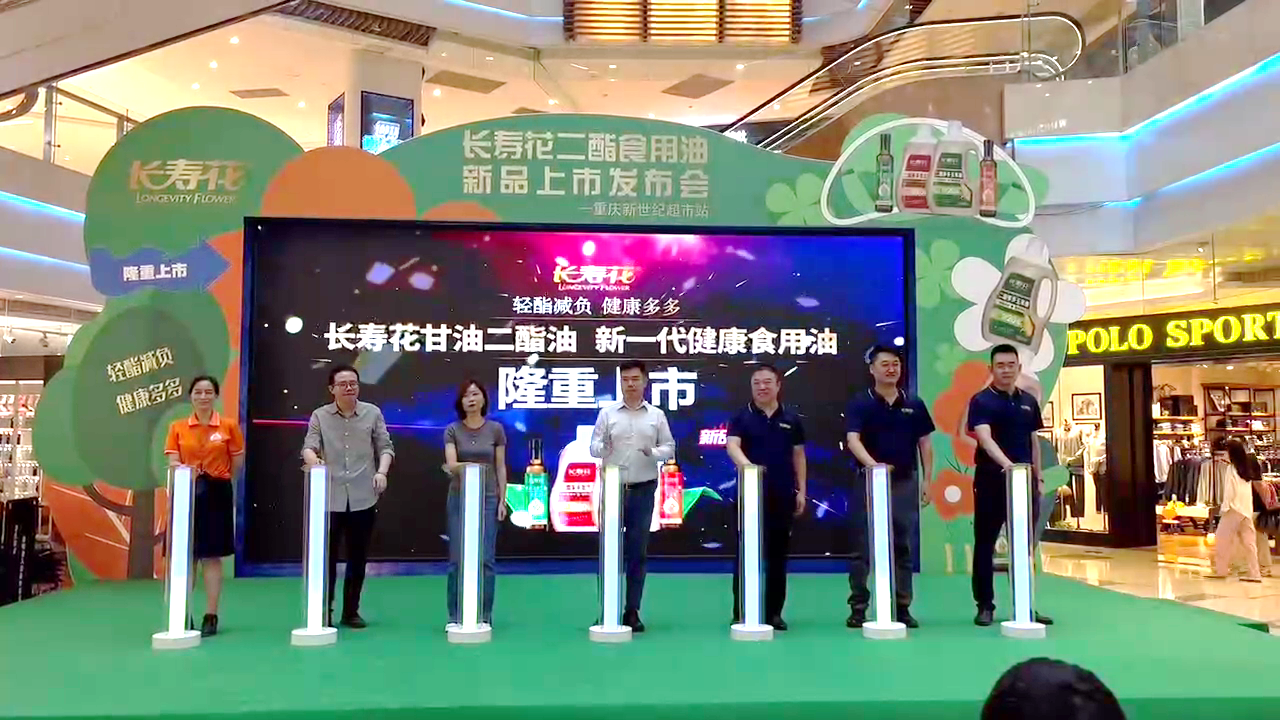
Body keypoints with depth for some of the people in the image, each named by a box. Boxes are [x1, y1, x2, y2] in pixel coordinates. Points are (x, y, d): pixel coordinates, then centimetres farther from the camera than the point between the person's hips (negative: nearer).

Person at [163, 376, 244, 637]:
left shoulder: (229, 425, 0)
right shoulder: (177, 427, 4)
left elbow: (238, 463, 5)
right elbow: (172, 462, -2)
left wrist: (217, 479, 10)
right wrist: (184, 470, -22)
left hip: (217, 494, -1)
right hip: (187, 493, 2)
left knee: (212, 556, 1)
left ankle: (211, 616, 7)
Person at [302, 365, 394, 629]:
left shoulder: (372, 413, 4)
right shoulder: (320, 416, 3)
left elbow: (385, 447, 5)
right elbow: (309, 447, -6)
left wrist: (382, 471, -13)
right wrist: (313, 460, -29)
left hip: (363, 498, 1)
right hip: (330, 498, -1)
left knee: (358, 558, 9)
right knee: (327, 557, 3)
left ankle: (351, 612, 21)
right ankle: (324, 612, 15)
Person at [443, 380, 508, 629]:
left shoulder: (495, 429, 2)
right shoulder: (453, 430, 1)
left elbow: (501, 468, 4)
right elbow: (451, 464, -10)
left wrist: (502, 500, -1)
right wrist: (467, 466, -31)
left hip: (488, 498, 0)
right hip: (459, 498, 0)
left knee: (485, 558, -1)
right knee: (458, 558, 0)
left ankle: (484, 616, 7)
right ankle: (455, 616, 8)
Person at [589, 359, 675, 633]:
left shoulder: (656, 415, 6)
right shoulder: (607, 413, 4)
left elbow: (669, 447, 5)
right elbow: (594, 448, 2)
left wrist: (654, 452, -15)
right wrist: (603, 446, -21)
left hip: (643, 490, 1)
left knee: (638, 551, 4)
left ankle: (632, 611, 12)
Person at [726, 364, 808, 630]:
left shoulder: (791, 419, 8)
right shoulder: (742, 417, 0)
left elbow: (798, 456, 11)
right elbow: (732, 445, -15)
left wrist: (801, 490, 5)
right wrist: (747, 465, -36)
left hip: (783, 495, 2)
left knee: (778, 555, 7)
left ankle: (774, 612, 16)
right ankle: (741, 613, 7)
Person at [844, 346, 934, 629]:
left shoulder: (914, 404, 7)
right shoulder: (860, 403, -3)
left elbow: (924, 443, 11)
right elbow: (852, 440, -15)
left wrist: (927, 479, 3)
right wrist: (872, 464, -32)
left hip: (906, 482, 3)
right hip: (870, 481, -3)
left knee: (904, 547, 7)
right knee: (862, 547, 1)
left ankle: (903, 606, 15)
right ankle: (858, 606, 8)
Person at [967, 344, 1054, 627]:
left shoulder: (1029, 401, 10)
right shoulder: (981, 401, -8)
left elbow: (1034, 441, 16)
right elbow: (984, 437, -24)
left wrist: (1038, 477, 11)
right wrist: (1007, 463, -39)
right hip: (991, 479, -5)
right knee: (985, 544, 3)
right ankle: (985, 605, 12)